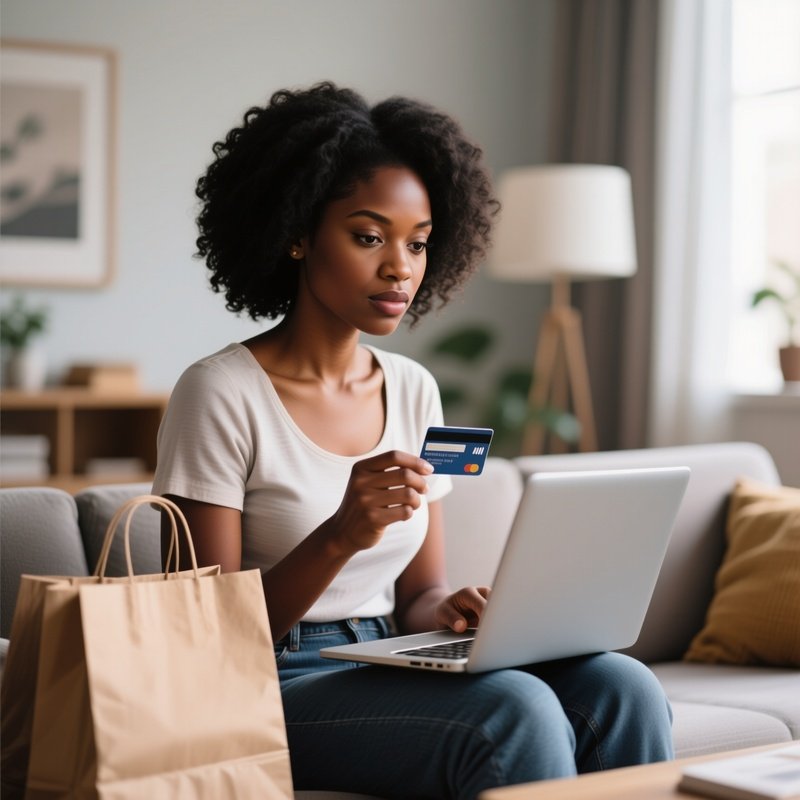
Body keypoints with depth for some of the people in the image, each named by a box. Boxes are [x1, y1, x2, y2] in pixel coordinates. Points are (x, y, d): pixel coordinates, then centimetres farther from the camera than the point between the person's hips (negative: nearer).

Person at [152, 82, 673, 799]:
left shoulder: (414, 390, 11)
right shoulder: (221, 395, -9)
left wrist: (452, 612, -10)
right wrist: (342, 534, -25)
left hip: (390, 674, 6)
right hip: (271, 691, -6)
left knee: (622, 689, -21)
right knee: (514, 710, -31)